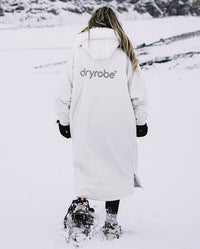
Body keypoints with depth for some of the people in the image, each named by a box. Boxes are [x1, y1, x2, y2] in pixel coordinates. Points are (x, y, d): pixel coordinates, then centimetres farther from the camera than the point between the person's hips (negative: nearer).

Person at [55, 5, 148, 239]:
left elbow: (65, 90, 3)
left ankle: (81, 200, -13)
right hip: (119, 123, 0)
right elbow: (138, 92, 4)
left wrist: (63, 120, 13)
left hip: (84, 123, 0)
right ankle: (111, 219, 13)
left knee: (87, 166, 11)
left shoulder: (78, 49, 2)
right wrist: (140, 121, 14)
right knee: (116, 167, 10)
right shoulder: (125, 50, 1)